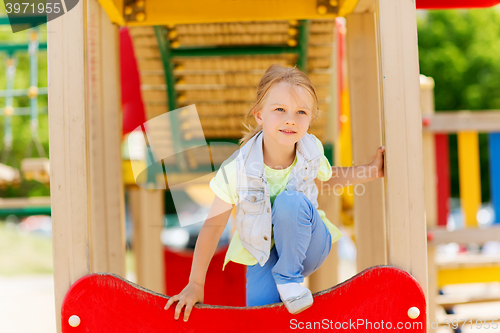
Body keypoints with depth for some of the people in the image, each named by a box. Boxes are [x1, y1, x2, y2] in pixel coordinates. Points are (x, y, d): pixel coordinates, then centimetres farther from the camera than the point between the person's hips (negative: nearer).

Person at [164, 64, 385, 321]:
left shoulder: (312, 150, -15)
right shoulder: (238, 169, -24)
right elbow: (213, 225, -15)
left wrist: (370, 171, 0)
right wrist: (195, 285, -12)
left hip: (305, 247, 2)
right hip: (263, 254, -2)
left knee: (292, 201, -30)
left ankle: (289, 277, -11)